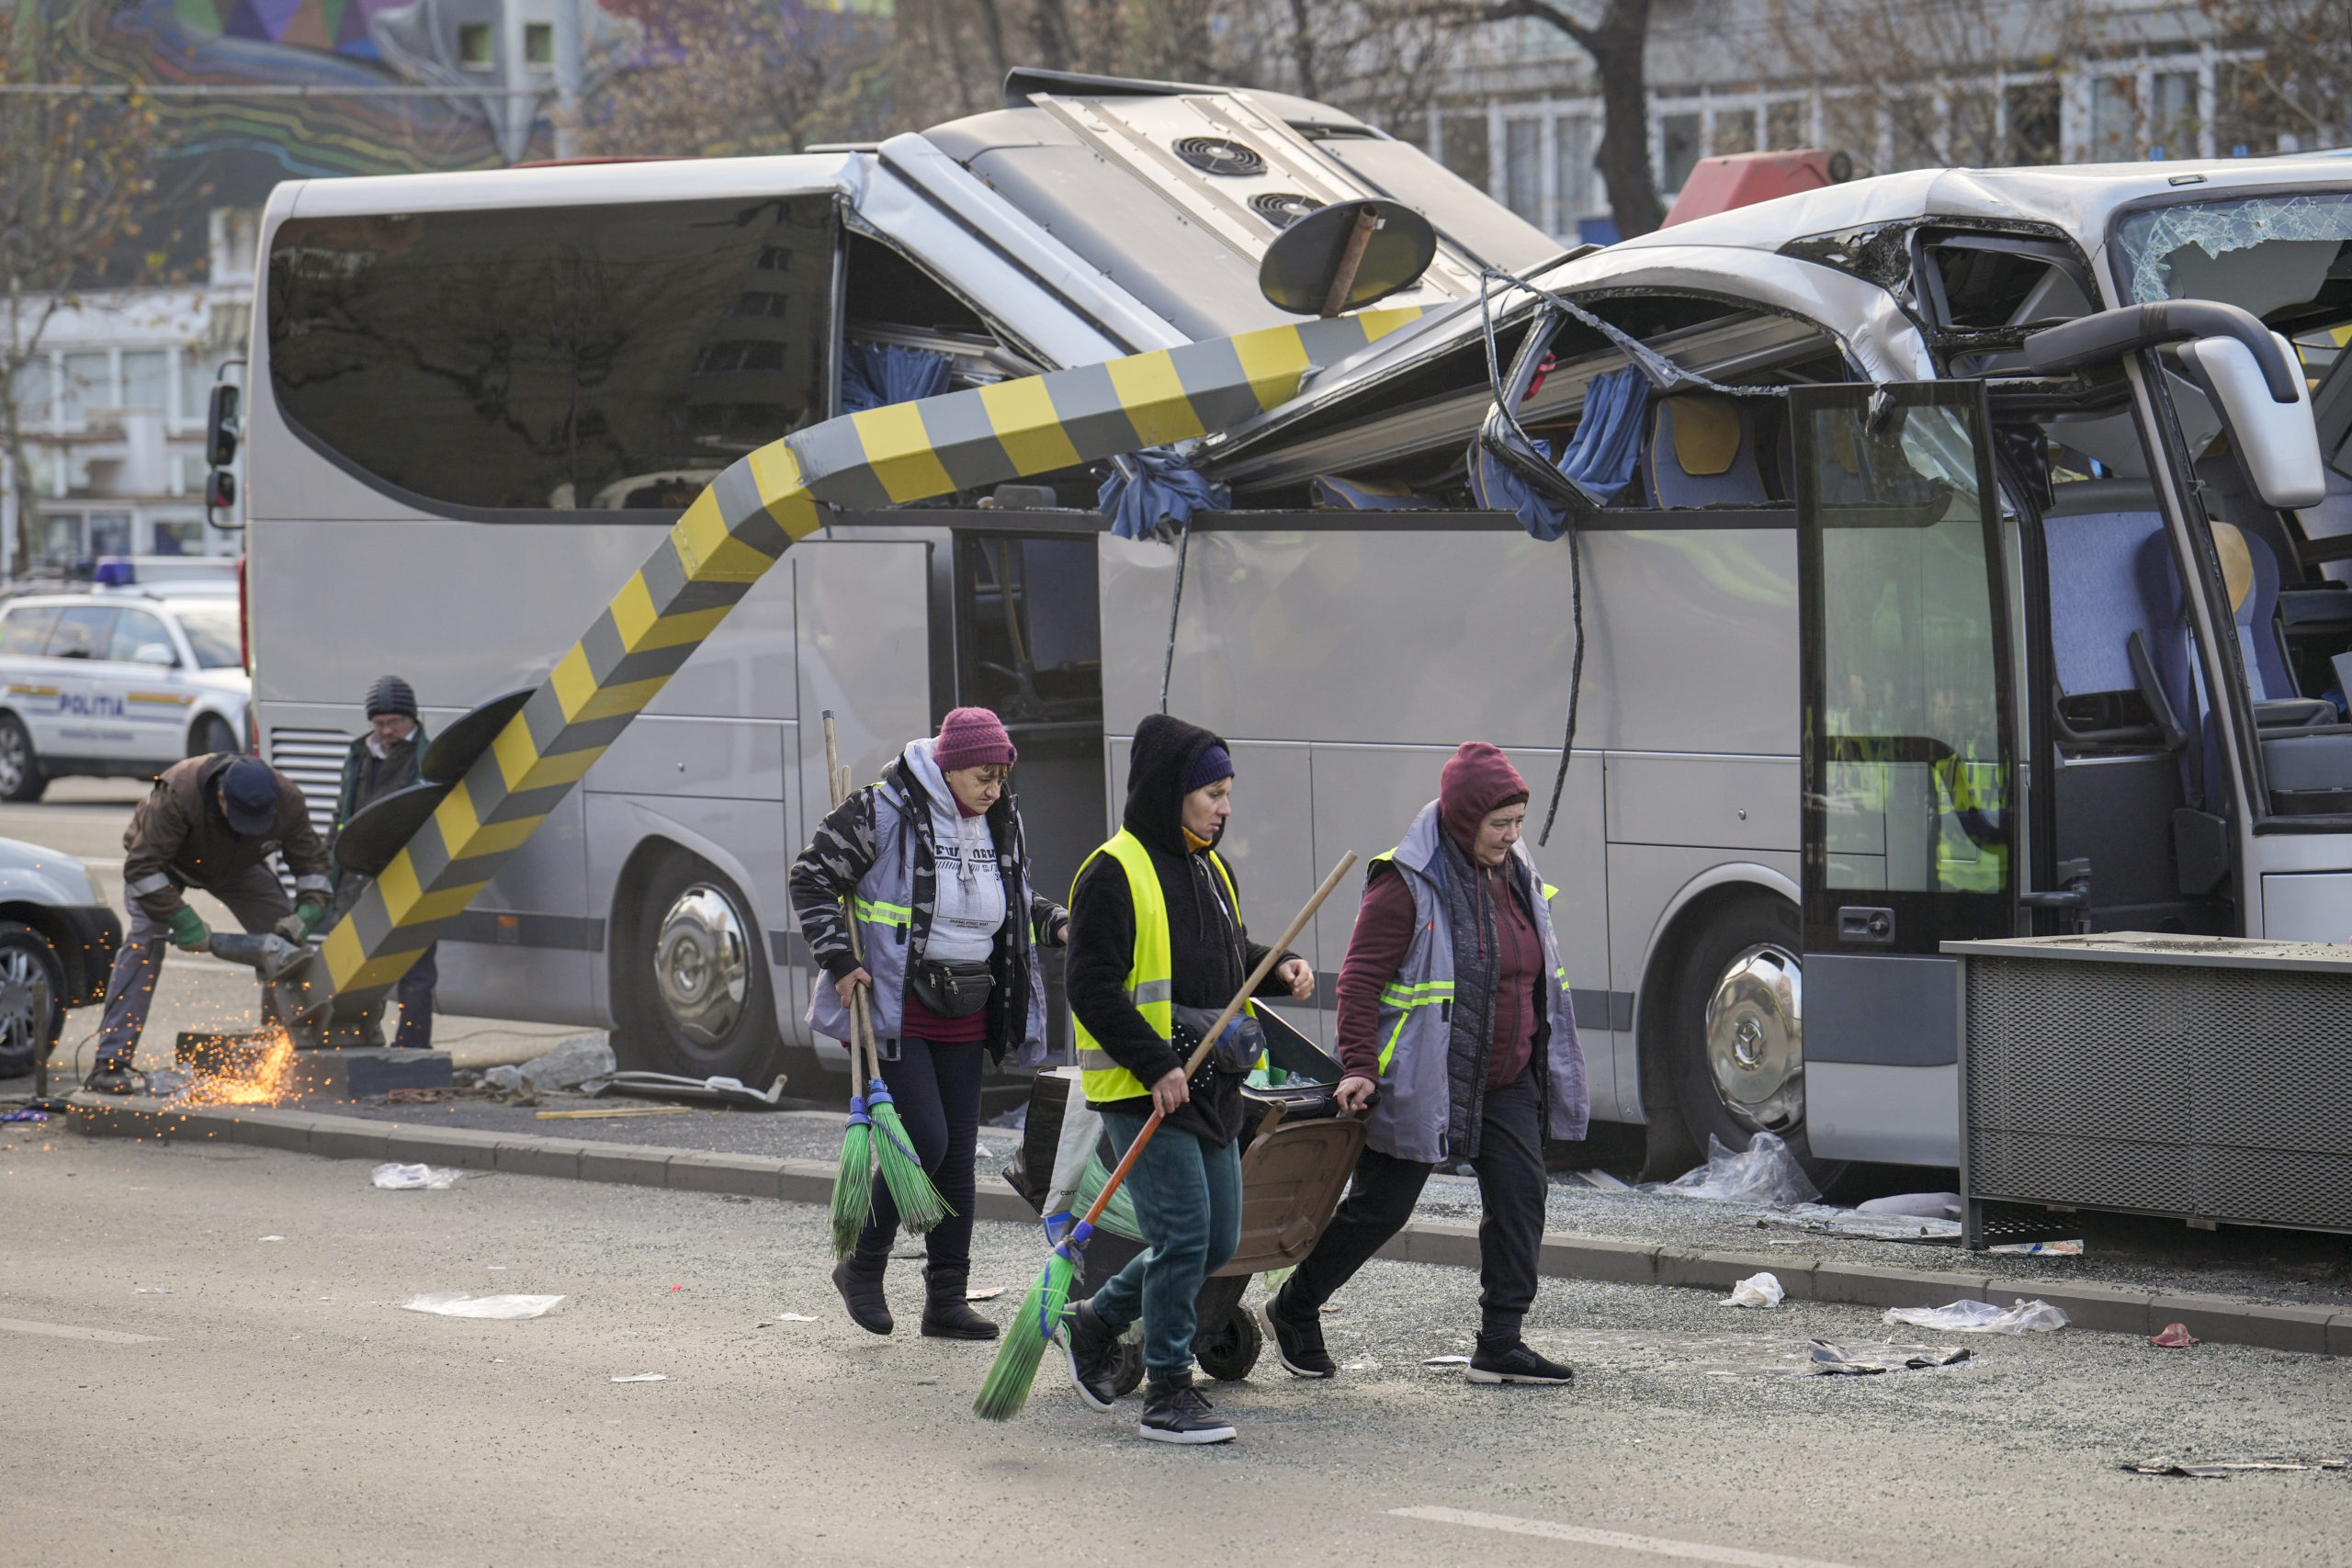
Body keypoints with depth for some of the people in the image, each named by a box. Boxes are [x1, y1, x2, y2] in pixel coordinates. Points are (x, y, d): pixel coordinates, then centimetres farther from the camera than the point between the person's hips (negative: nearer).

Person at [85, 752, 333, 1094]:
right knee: (144, 941, -24)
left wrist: (309, 911, -32)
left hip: (236, 867, 4)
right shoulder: (178, 796, -44)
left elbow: (312, 861, -15)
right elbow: (141, 867, -40)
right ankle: (111, 1063, -27)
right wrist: (182, 919, -45)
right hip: (166, 862, -4)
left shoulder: (287, 800, -30)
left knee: (286, 939, -9)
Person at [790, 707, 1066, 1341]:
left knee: (958, 1155, 6)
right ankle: (863, 1266, 7)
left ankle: (946, 1300, 12)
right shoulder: (883, 811, -12)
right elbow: (812, 877, -7)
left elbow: (1016, 900, 24)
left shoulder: (1001, 824, 7)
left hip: (965, 1015, 7)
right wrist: (839, 960, -14)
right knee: (925, 1141, -14)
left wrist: (1058, 923, 4)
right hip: (896, 1009, -6)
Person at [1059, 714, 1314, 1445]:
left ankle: (1097, 1322, 31)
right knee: (1183, 1237, -11)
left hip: (1209, 1087, 9)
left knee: (1216, 1243, 11)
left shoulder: (1209, 869, 14)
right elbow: (1092, 988, -17)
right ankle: (1168, 1393, 1)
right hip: (1140, 1090, -9)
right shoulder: (1115, 873, -13)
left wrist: (1276, 970, 5)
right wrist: (1155, 1067, -22)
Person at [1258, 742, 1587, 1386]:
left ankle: (1499, 1345, 1)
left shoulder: (1516, 877, 8)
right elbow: (1360, 980, -14)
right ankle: (1293, 1310, 22)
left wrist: (1547, 1063, 21)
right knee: (1381, 1206, 3)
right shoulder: (1407, 885, -14)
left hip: (1506, 1083, 7)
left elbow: (1537, 980, 20)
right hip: (1422, 1083, -6)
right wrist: (1359, 1068, -20)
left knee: (1519, 1199, -4)